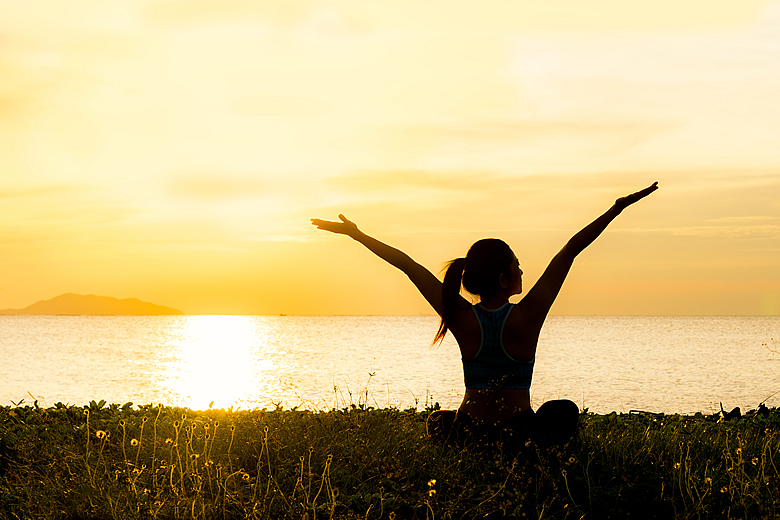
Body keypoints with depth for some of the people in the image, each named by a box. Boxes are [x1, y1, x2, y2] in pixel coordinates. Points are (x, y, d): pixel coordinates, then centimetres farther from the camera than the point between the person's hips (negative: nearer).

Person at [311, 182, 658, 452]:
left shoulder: (461, 319, -9)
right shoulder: (526, 318, -16)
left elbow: (407, 264, -6)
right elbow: (569, 252, -15)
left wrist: (355, 234, 0)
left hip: (465, 436, 3)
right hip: (520, 436, -2)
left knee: (436, 420, 37)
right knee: (565, 411, 28)